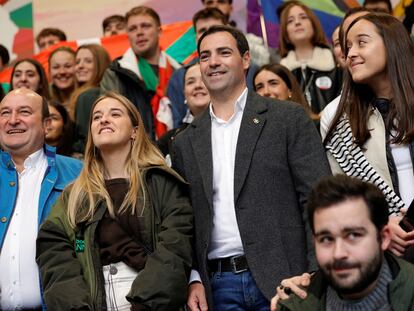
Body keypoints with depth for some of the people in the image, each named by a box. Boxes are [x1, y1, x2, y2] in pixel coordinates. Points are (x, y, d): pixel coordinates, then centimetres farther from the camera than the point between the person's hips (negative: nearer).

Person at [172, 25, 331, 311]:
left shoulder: (290, 118, 2)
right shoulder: (186, 143, 12)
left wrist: (317, 277, -13)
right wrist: (194, 279, 0)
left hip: (281, 278, -2)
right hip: (219, 287, 3)